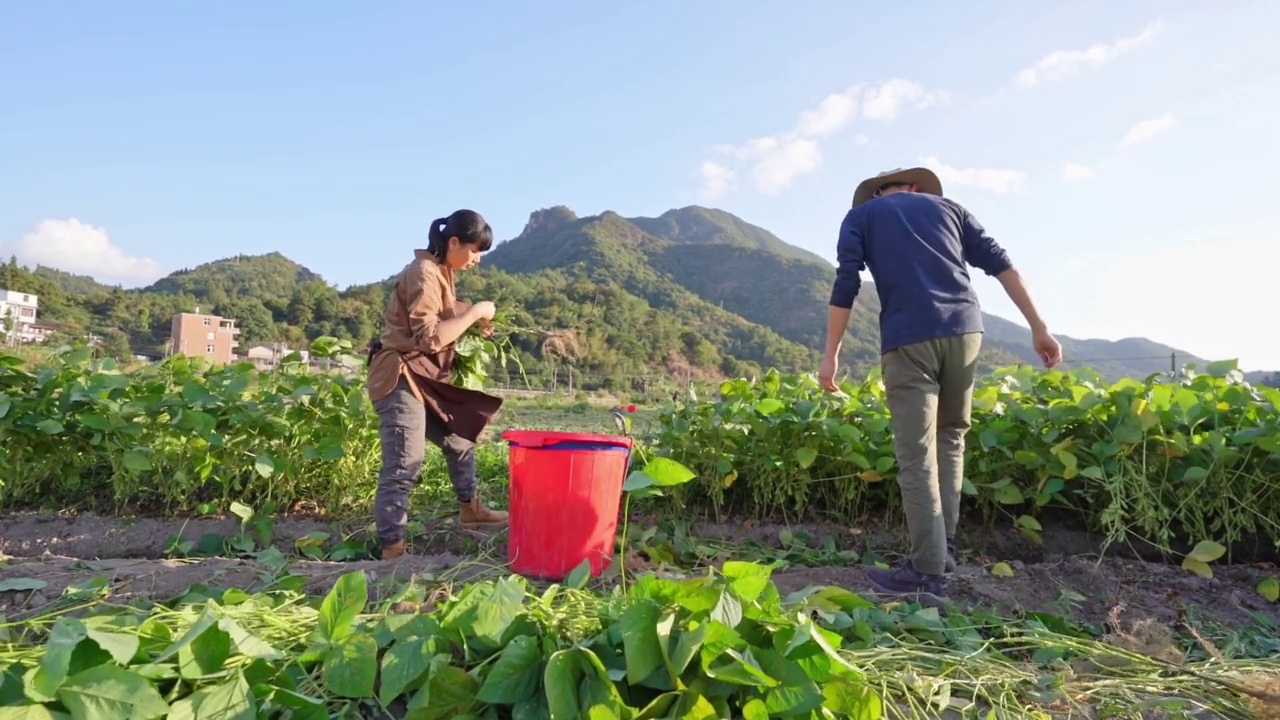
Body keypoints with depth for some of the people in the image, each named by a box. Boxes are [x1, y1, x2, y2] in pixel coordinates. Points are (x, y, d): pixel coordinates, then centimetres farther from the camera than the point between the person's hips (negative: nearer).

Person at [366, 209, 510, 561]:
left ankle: (470, 508, 39)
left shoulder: (440, 272, 13)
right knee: (404, 465, -11)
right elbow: (430, 337, -23)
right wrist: (474, 312, -17)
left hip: (425, 379, 10)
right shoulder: (423, 274, -17)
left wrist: (473, 322, 3)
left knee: (460, 439, 21)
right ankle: (392, 548, -4)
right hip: (401, 379, -10)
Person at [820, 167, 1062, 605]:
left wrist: (831, 355, 2)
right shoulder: (947, 206, 24)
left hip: (908, 338, -4)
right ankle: (942, 549, 19)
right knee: (950, 437, 19)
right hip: (964, 329, 4)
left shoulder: (860, 215, 17)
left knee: (917, 458, -2)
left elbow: (845, 285, 2)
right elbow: (999, 263, 15)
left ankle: (929, 573, 2)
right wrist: (1039, 329, 14)